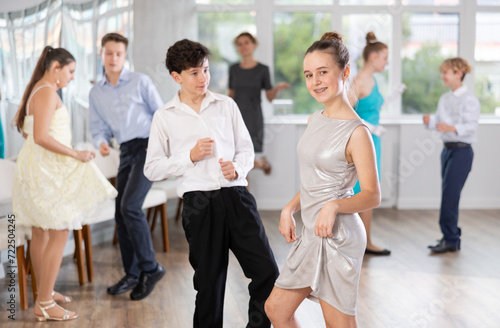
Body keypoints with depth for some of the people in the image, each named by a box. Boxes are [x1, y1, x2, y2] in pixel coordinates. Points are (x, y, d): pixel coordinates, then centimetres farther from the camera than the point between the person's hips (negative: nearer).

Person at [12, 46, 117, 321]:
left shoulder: (37, 90, 16)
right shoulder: (48, 92, -16)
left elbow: (25, 129, 24)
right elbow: (41, 136, -25)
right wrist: (75, 154, -18)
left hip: (37, 166, 11)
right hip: (46, 170, -11)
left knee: (41, 233, 17)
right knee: (59, 234, -8)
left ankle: (45, 291, 30)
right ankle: (44, 305, -5)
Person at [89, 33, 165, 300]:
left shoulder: (140, 82, 0)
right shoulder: (96, 93, 12)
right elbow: (98, 127, 13)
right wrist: (101, 143, -9)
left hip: (148, 147, -6)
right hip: (126, 152, 6)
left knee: (130, 206, -19)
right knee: (120, 213, 3)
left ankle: (150, 267, -7)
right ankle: (132, 274, 16)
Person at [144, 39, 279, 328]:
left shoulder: (226, 105, 11)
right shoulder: (165, 117, 6)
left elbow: (246, 149, 15)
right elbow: (152, 169, 5)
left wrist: (237, 167, -7)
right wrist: (190, 156, -7)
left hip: (236, 196, 2)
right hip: (200, 203, -2)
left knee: (268, 271, -3)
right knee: (209, 281, 7)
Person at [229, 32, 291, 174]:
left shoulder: (262, 69, 1)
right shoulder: (233, 69, 9)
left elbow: (270, 97, 2)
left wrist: (277, 88, -17)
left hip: (253, 117, -3)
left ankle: (263, 162, 27)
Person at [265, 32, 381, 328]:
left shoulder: (357, 132, -16)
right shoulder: (315, 120, 9)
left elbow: (372, 196, -14)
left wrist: (334, 206, -29)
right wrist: (289, 209, 4)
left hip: (339, 235, -8)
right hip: (311, 233, 9)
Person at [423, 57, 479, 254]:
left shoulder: (469, 99, -10)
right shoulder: (444, 99, 14)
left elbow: (471, 125, -20)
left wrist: (452, 128, -36)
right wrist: (430, 122, -7)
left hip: (462, 151, -8)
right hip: (447, 149, 8)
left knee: (449, 195, -10)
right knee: (449, 195, 9)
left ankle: (450, 239, -5)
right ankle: (453, 237, 17)